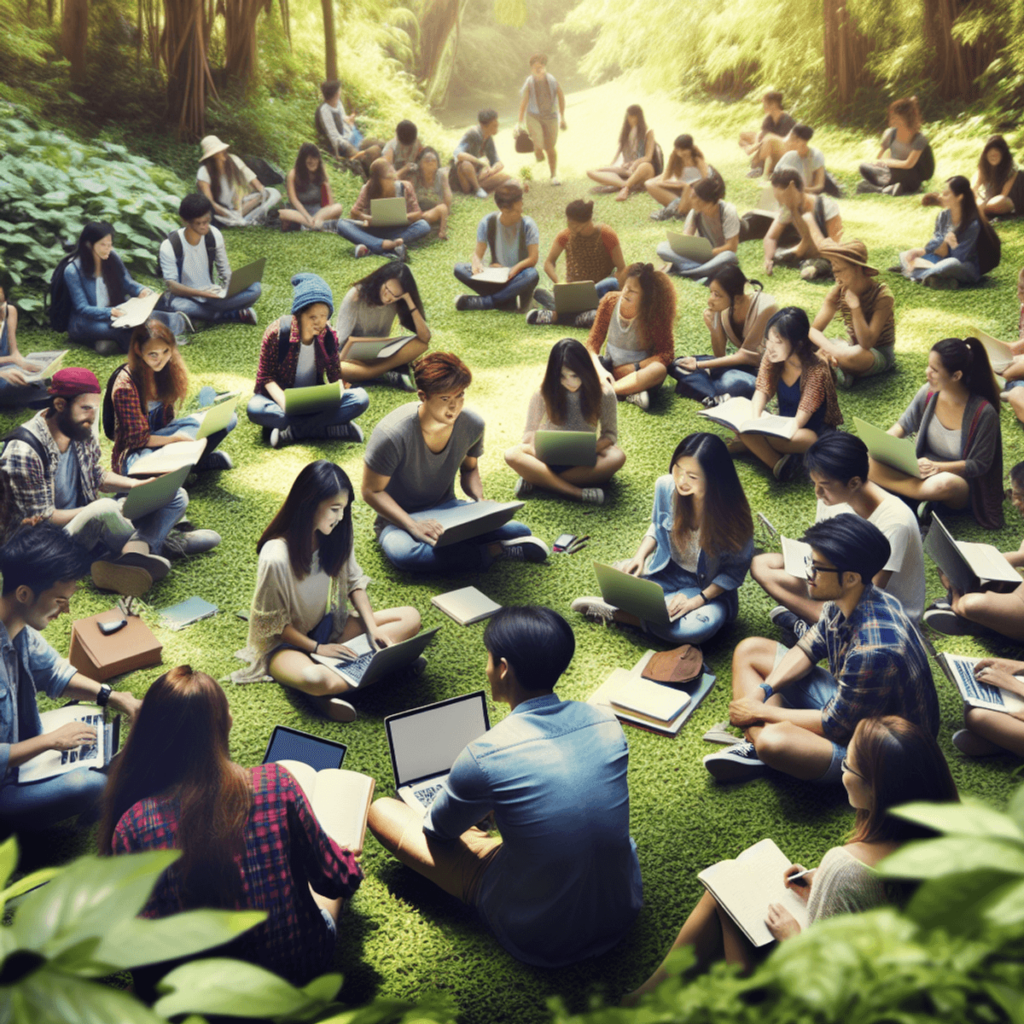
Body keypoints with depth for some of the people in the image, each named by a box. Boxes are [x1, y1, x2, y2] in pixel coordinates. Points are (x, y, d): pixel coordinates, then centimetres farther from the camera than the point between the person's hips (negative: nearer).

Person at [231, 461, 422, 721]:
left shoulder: (336, 537, -9)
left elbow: (354, 583, 4)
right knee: (315, 680, -43)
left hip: (329, 627, 8)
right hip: (286, 642, -8)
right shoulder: (276, 558, -27)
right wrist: (317, 648, -21)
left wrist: (373, 629, -10)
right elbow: (272, 623, -17)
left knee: (410, 618, -9)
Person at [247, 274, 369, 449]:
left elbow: (335, 375, -1)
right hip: (281, 397, -2)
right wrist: (284, 402, -29)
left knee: (361, 398, -22)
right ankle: (332, 429, -33)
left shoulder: (329, 335, -8)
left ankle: (291, 431, -27)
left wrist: (338, 390, -26)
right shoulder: (276, 332, -16)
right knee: (255, 408, -36)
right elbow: (266, 376, -11)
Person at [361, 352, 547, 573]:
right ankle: (492, 552, -26)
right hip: (399, 519, -2)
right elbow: (372, 491, -16)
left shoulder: (472, 424, -9)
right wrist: (413, 526, -29)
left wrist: (480, 501, -11)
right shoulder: (392, 434, -25)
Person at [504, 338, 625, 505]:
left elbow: (610, 433, -4)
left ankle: (537, 480, -32)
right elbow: (530, 431, 0)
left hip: (584, 461, 0)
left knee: (617, 457, -34)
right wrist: (535, 447, -24)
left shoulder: (603, 394, -9)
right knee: (512, 455, -29)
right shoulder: (544, 393, -7)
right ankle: (576, 492, -41)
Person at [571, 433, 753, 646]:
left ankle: (618, 613, -18)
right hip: (667, 572, 2)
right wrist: (640, 556, -12)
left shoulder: (733, 514, -25)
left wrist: (697, 600, -24)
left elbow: (736, 570, -12)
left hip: (711, 588, -2)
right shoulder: (666, 486, -15)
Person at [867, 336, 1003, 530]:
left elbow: (980, 464, -13)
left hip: (962, 483, -5)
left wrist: (938, 467, -26)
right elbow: (904, 425, 8)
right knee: (872, 464, -23)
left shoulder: (983, 412, -21)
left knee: (942, 484, -42)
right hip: (922, 473, 5)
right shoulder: (928, 393, -7)